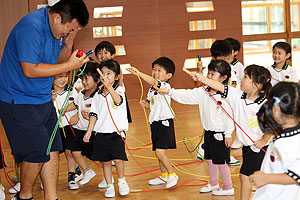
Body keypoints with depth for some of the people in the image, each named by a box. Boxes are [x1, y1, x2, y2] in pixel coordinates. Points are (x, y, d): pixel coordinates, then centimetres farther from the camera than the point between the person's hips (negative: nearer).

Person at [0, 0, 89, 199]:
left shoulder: (59, 29, 4)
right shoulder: (31, 27, -24)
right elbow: (30, 70, -27)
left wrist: (68, 45, -8)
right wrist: (69, 65, -23)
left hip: (43, 99, 9)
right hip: (18, 101, -9)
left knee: (53, 149, 6)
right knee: (38, 151, -7)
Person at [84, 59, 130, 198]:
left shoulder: (119, 90, -1)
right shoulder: (98, 94, 11)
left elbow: (118, 100, -24)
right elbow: (94, 114, 13)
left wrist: (108, 86, -30)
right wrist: (89, 131, 8)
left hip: (117, 132, -4)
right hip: (101, 132, 4)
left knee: (118, 159, -14)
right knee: (105, 161, 5)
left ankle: (122, 181, 11)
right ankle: (109, 185, 19)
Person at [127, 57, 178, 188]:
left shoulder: (165, 86, -13)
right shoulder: (152, 89, 14)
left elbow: (154, 82, -33)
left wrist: (139, 73, -41)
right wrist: (145, 104, 3)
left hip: (164, 122, -9)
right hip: (154, 122, 9)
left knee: (160, 152, -15)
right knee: (158, 152, 14)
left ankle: (172, 174, 0)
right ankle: (164, 176, 27)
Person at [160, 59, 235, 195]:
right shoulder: (203, 92, 3)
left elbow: (229, 116, -17)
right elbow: (187, 95, 2)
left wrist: (228, 135, -15)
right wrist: (169, 92, -7)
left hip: (220, 134, -8)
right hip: (208, 132, 8)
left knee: (220, 161, 1)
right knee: (210, 159, 19)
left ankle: (228, 187, 15)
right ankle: (213, 183, 36)